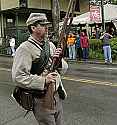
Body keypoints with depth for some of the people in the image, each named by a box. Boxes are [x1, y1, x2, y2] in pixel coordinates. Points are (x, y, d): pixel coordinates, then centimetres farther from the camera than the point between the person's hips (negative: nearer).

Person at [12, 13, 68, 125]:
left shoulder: (50, 45, 9)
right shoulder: (25, 49, -13)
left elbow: (63, 69, 12)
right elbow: (18, 77, -21)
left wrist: (59, 60, -9)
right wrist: (43, 81, -24)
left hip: (57, 97, 7)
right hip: (42, 101, -7)